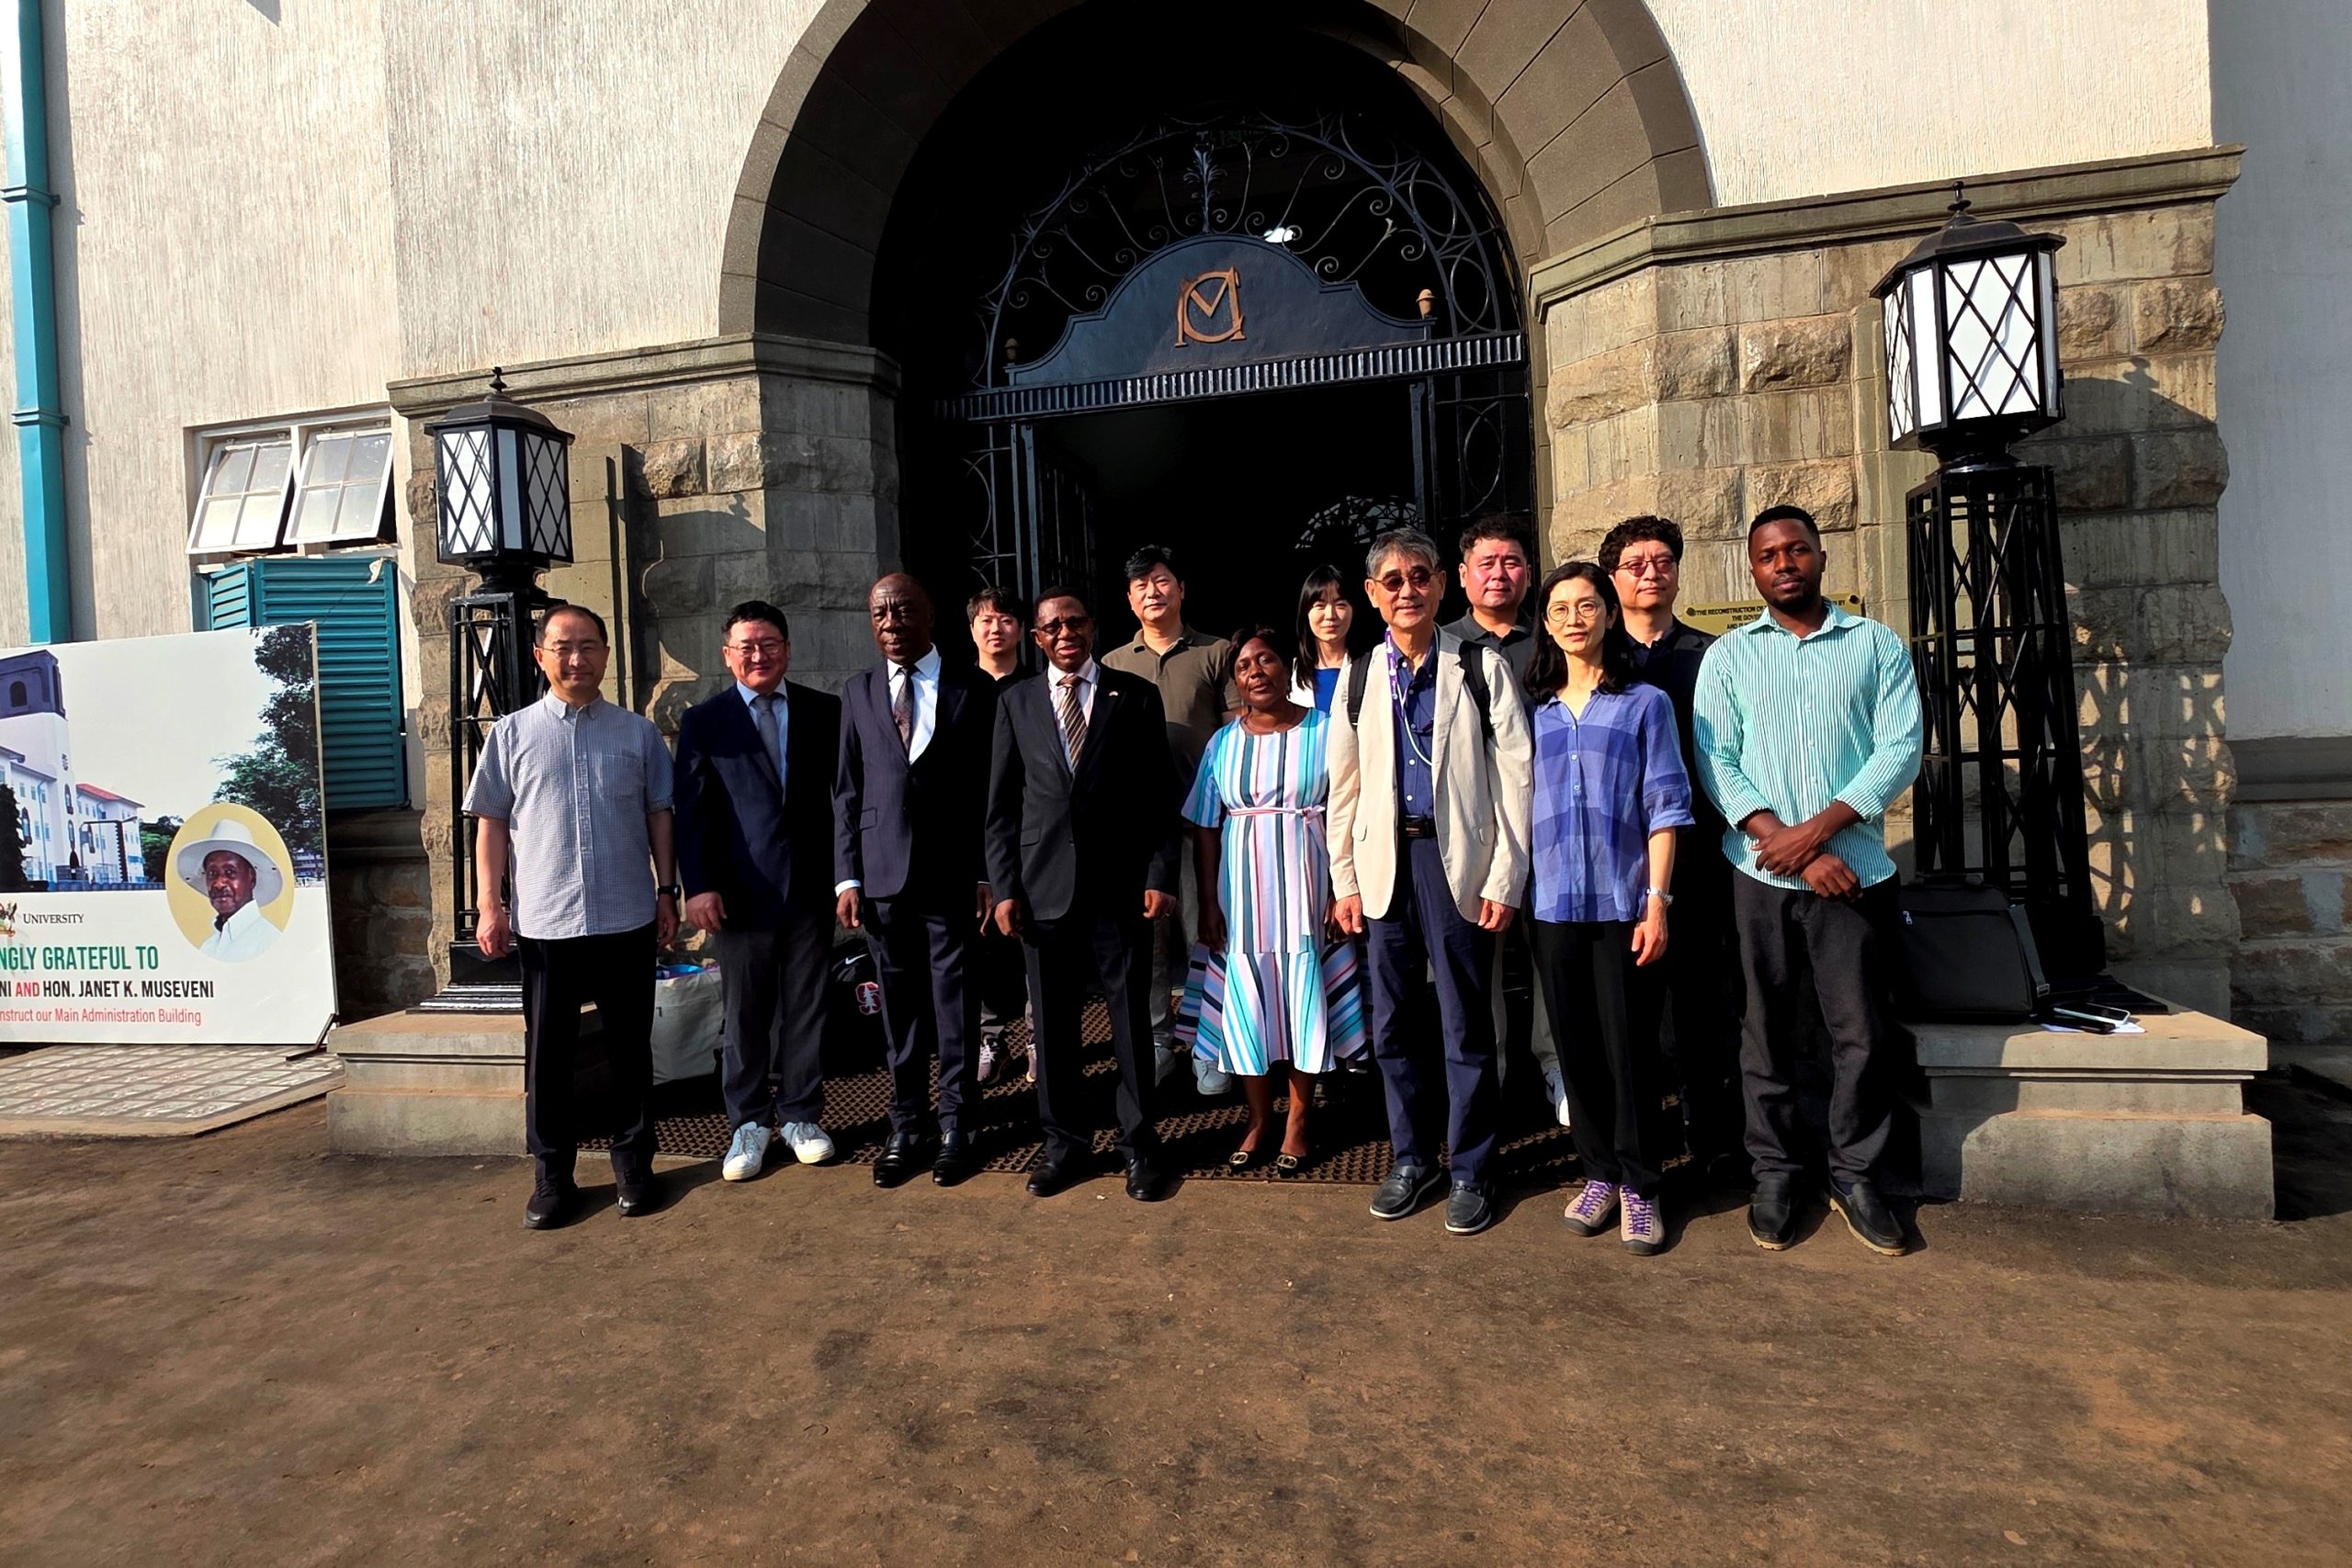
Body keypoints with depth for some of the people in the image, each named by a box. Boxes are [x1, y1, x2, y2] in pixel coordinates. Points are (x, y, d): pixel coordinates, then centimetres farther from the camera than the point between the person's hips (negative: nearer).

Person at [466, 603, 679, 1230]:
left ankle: (633, 1165, 23)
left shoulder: (638, 733, 6)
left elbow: (659, 817, 8)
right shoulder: (511, 734, 5)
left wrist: (666, 891, 3)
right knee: (548, 1054, 8)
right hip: (543, 921, 0)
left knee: (630, 1048, 9)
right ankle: (551, 1177, 21)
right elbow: (492, 824, 5)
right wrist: (490, 906, -1)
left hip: (628, 919, 0)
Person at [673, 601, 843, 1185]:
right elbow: (690, 810, 2)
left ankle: (801, 1115, 24)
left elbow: (842, 793, 6)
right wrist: (697, 885, -6)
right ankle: (748, 1123, 22)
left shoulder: (825, 712, 6)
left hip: (811, 886, 1)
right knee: (743, 1012, 7)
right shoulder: (703, 721, 5)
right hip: (739, 891, -1)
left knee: (806, 1006, 9)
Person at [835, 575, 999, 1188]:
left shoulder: (974, 689, 1)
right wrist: (847, 876, 3)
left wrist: (990, 875, -4)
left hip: (952, 873, -2)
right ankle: (906, 1127, 24)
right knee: (899, 1007, 10)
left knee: (955, 1005, 5)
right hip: (883, 873, 2)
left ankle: (955, 1128, 21)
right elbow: (846, 791, 9)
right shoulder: (857, 693, 10)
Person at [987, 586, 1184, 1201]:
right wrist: (1004, 887, 1)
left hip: (1121, 886, -1)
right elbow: (1001, 805, 8)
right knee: (1053, 1022, 9)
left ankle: (1138, 1144, 22)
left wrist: (1160, 876, -6)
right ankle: (1065, 1142, 26)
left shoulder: (1136, 695, 4)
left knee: (1131, 1017, 5)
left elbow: (1162, 795, 2)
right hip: (1044, 887, 2)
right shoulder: (1015, 702, 9)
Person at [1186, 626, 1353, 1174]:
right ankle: (1259, 1119, 23)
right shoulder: (1223, 742, 7)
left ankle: (1297, 1124, 21)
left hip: (1304, 884, -2)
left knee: (1304, 998, 5)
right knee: (1247, 1001, 7)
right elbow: (1205, 828, 6)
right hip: (1242, 889, 3)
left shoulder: (1324, 729, -2)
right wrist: (1209, 902, -1)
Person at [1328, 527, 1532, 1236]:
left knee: (1465, 1024, 4)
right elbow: (1343, 785, 11)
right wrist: (1344, 879, 7)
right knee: (1391, 1021, 10)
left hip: (1458, 859, -3)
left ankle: (1472, 1170, 21)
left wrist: (1505, 878, -8)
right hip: (1387, 863, 3)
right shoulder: (1359, 677, 10)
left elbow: (1515, 776, -3)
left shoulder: (1482, 667, 0)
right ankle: (1412, 1160, 27)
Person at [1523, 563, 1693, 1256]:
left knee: (1631, 1049, 3)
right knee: (1576, 1046, 10)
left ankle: (1639, 1186, 18)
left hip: (1623, 904, -2)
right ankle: (1599, 1173, 24)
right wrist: (1514, 889, 2)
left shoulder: (1645, 703, 2)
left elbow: (1664, 808, -1)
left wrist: (1657, 903, -8)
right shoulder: (1535, 710, 10)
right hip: (1553, 905, 3)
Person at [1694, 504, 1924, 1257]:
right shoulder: (1727, 656, 6)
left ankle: (1855, 1175, 24)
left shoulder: (1878, 646, 7)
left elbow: (1901, 749, -2)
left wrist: (1816, 829, -14)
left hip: (1855, 870, 0)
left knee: (1862, 1033, 6)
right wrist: (1791, 848, -12)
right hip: (1761, 875, 0)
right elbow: (1716, 761, -2)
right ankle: (1774, 1174, 21)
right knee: (1769, 1032, 7)